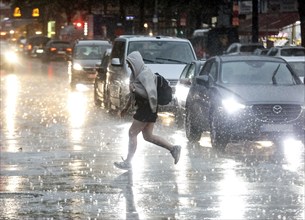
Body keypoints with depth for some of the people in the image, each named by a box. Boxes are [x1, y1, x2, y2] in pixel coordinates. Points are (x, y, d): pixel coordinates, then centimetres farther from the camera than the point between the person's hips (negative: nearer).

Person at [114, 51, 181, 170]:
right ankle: (173, 148, 13)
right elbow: (133, 93, 24)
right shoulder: (137, 73, 13)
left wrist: (135, 87, -26)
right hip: (142, 106, 10)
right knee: (148, 136, 11)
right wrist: (126, 107, 25)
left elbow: (151, 93, -27)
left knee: (132, 133, -5)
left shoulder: (145, 74, -17)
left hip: (147, 107, -10)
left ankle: (127, 162, 0)